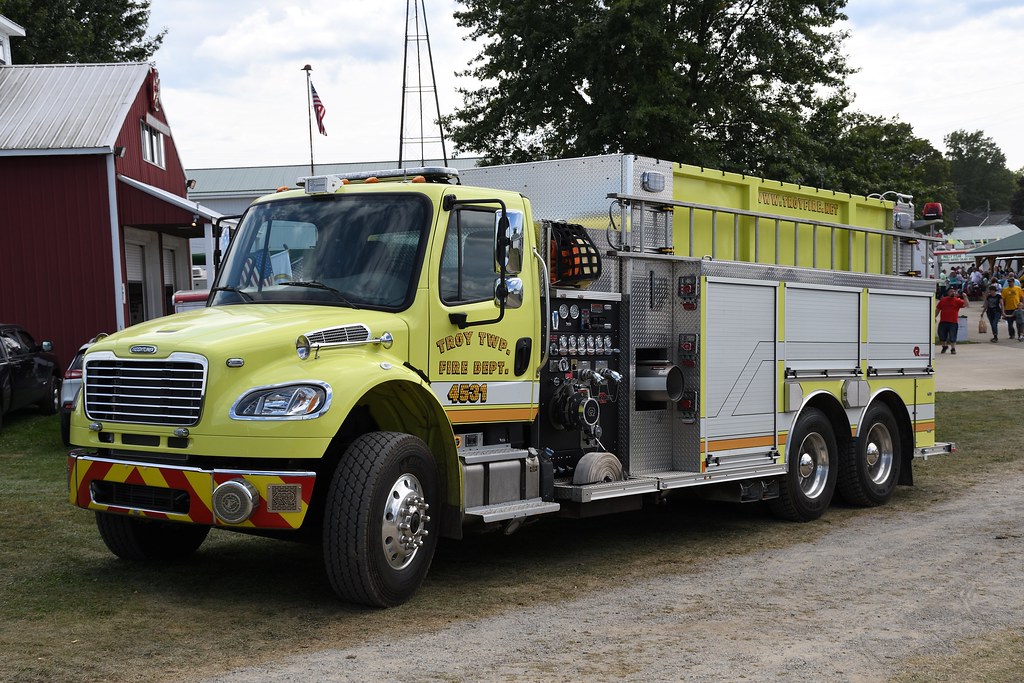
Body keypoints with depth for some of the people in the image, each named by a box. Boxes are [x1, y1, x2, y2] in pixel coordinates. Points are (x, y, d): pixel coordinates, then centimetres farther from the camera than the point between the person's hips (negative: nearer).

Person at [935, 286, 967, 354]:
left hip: (953, 322, -3)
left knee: (952, 338, 0)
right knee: (942, 337, 11)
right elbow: (937, 309, 15)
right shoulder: (943, 300, 10)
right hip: (943, 322, 3)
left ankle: (953, 349, 14)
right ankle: (944, 346, 33)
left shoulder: (958, 300, 1)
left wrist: (964, 297, -23)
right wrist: (934, 317, 10)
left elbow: (965, 305, -12)